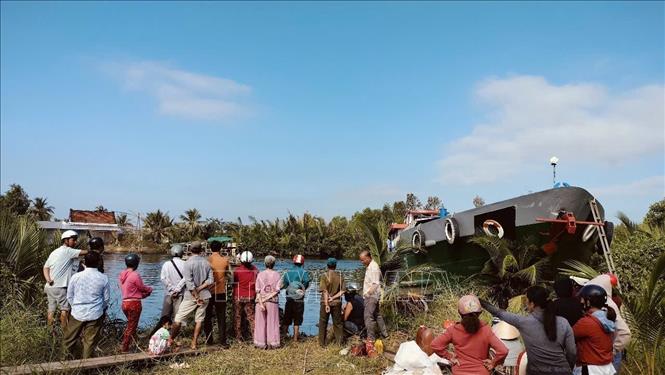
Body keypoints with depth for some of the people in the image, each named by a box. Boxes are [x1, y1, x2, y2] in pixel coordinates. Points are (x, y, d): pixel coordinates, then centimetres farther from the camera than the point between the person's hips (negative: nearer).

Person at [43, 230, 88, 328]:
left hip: (49, 286, 8)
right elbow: (84, 252, -18)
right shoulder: (68, 251, -9)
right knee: (65, 309, 1)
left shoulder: (54, 252, 16)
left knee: (51, 309, 12)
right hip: (60, 287, -8)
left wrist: (48, 280, 0)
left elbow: (45, 267, 13)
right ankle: (64, 330, 3)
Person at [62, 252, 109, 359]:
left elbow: (69, 296, 3)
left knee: (69, 339, 18)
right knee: (90, 341, 10)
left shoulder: (76, 277, -7)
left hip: (77, 314, 1)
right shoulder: (103, 278, -10)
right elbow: (106, 298, -1)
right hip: (95, 315, -1)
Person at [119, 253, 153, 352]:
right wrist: (150, 289, 17)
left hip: (125, 303, 7)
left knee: (130, 325, 23)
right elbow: (142, 288, -5)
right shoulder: (135, 275, -17)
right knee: (132, 327, 5)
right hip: (134, 303, -7)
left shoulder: (122, 275, 7)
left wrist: (144, 293, 16)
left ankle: (124, 344, 27)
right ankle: (125, 348, 11)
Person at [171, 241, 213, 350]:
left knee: (178, 319, 7)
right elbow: (210, 281, -3)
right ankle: (194, 343, 13)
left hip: (191, 296, -4)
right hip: (204, 295, 4)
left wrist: (196, 297, -10)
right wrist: (199, 289, -6)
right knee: (199, 320, 10)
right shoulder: (206, 262, 2)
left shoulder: (188, 263, -11)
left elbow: (189, 284, -16)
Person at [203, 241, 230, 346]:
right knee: (221, 318, 7)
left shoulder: (207, 260, -7)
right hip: (221, 292, 0)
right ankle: (223, 340, 5)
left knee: (207, 317, 14)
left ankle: (208, 339, 18)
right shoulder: (225, 260, -6)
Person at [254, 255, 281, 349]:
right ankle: (272, 343, 10)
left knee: (261, 323, 8)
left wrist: (261, 303, -8)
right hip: (273, 301, 0)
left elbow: (258, 290, -5)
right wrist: (269, 297, -9)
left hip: (260, 300, 1)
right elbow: (277, 290, -8)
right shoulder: (276, 274, 0)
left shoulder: (260, 274, 2)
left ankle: (261, 343, 11)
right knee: (272, 322, 8)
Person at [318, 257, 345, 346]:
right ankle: (339, 342, 17)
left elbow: (325, 291, -14)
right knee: (338, 322, 14)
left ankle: (322, 342, 14)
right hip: (337, 302, 2)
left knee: (323, 322, 10)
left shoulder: (324, 276, -10)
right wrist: (333, 297, -5)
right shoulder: (340, 276, -2)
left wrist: (326, 304, -13)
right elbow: (342, 291, -5)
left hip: (325, 302, -2)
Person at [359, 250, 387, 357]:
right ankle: (384, 333, 29)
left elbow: (375, 284, -24)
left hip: (372, 296, -10)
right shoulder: (370, 266, 11)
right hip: (371, 295, 10)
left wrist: (367, 293, -28)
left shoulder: (373, 267, -19)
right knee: (377, 315, 19)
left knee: (368, 317, -9)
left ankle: (370, 339, -4)